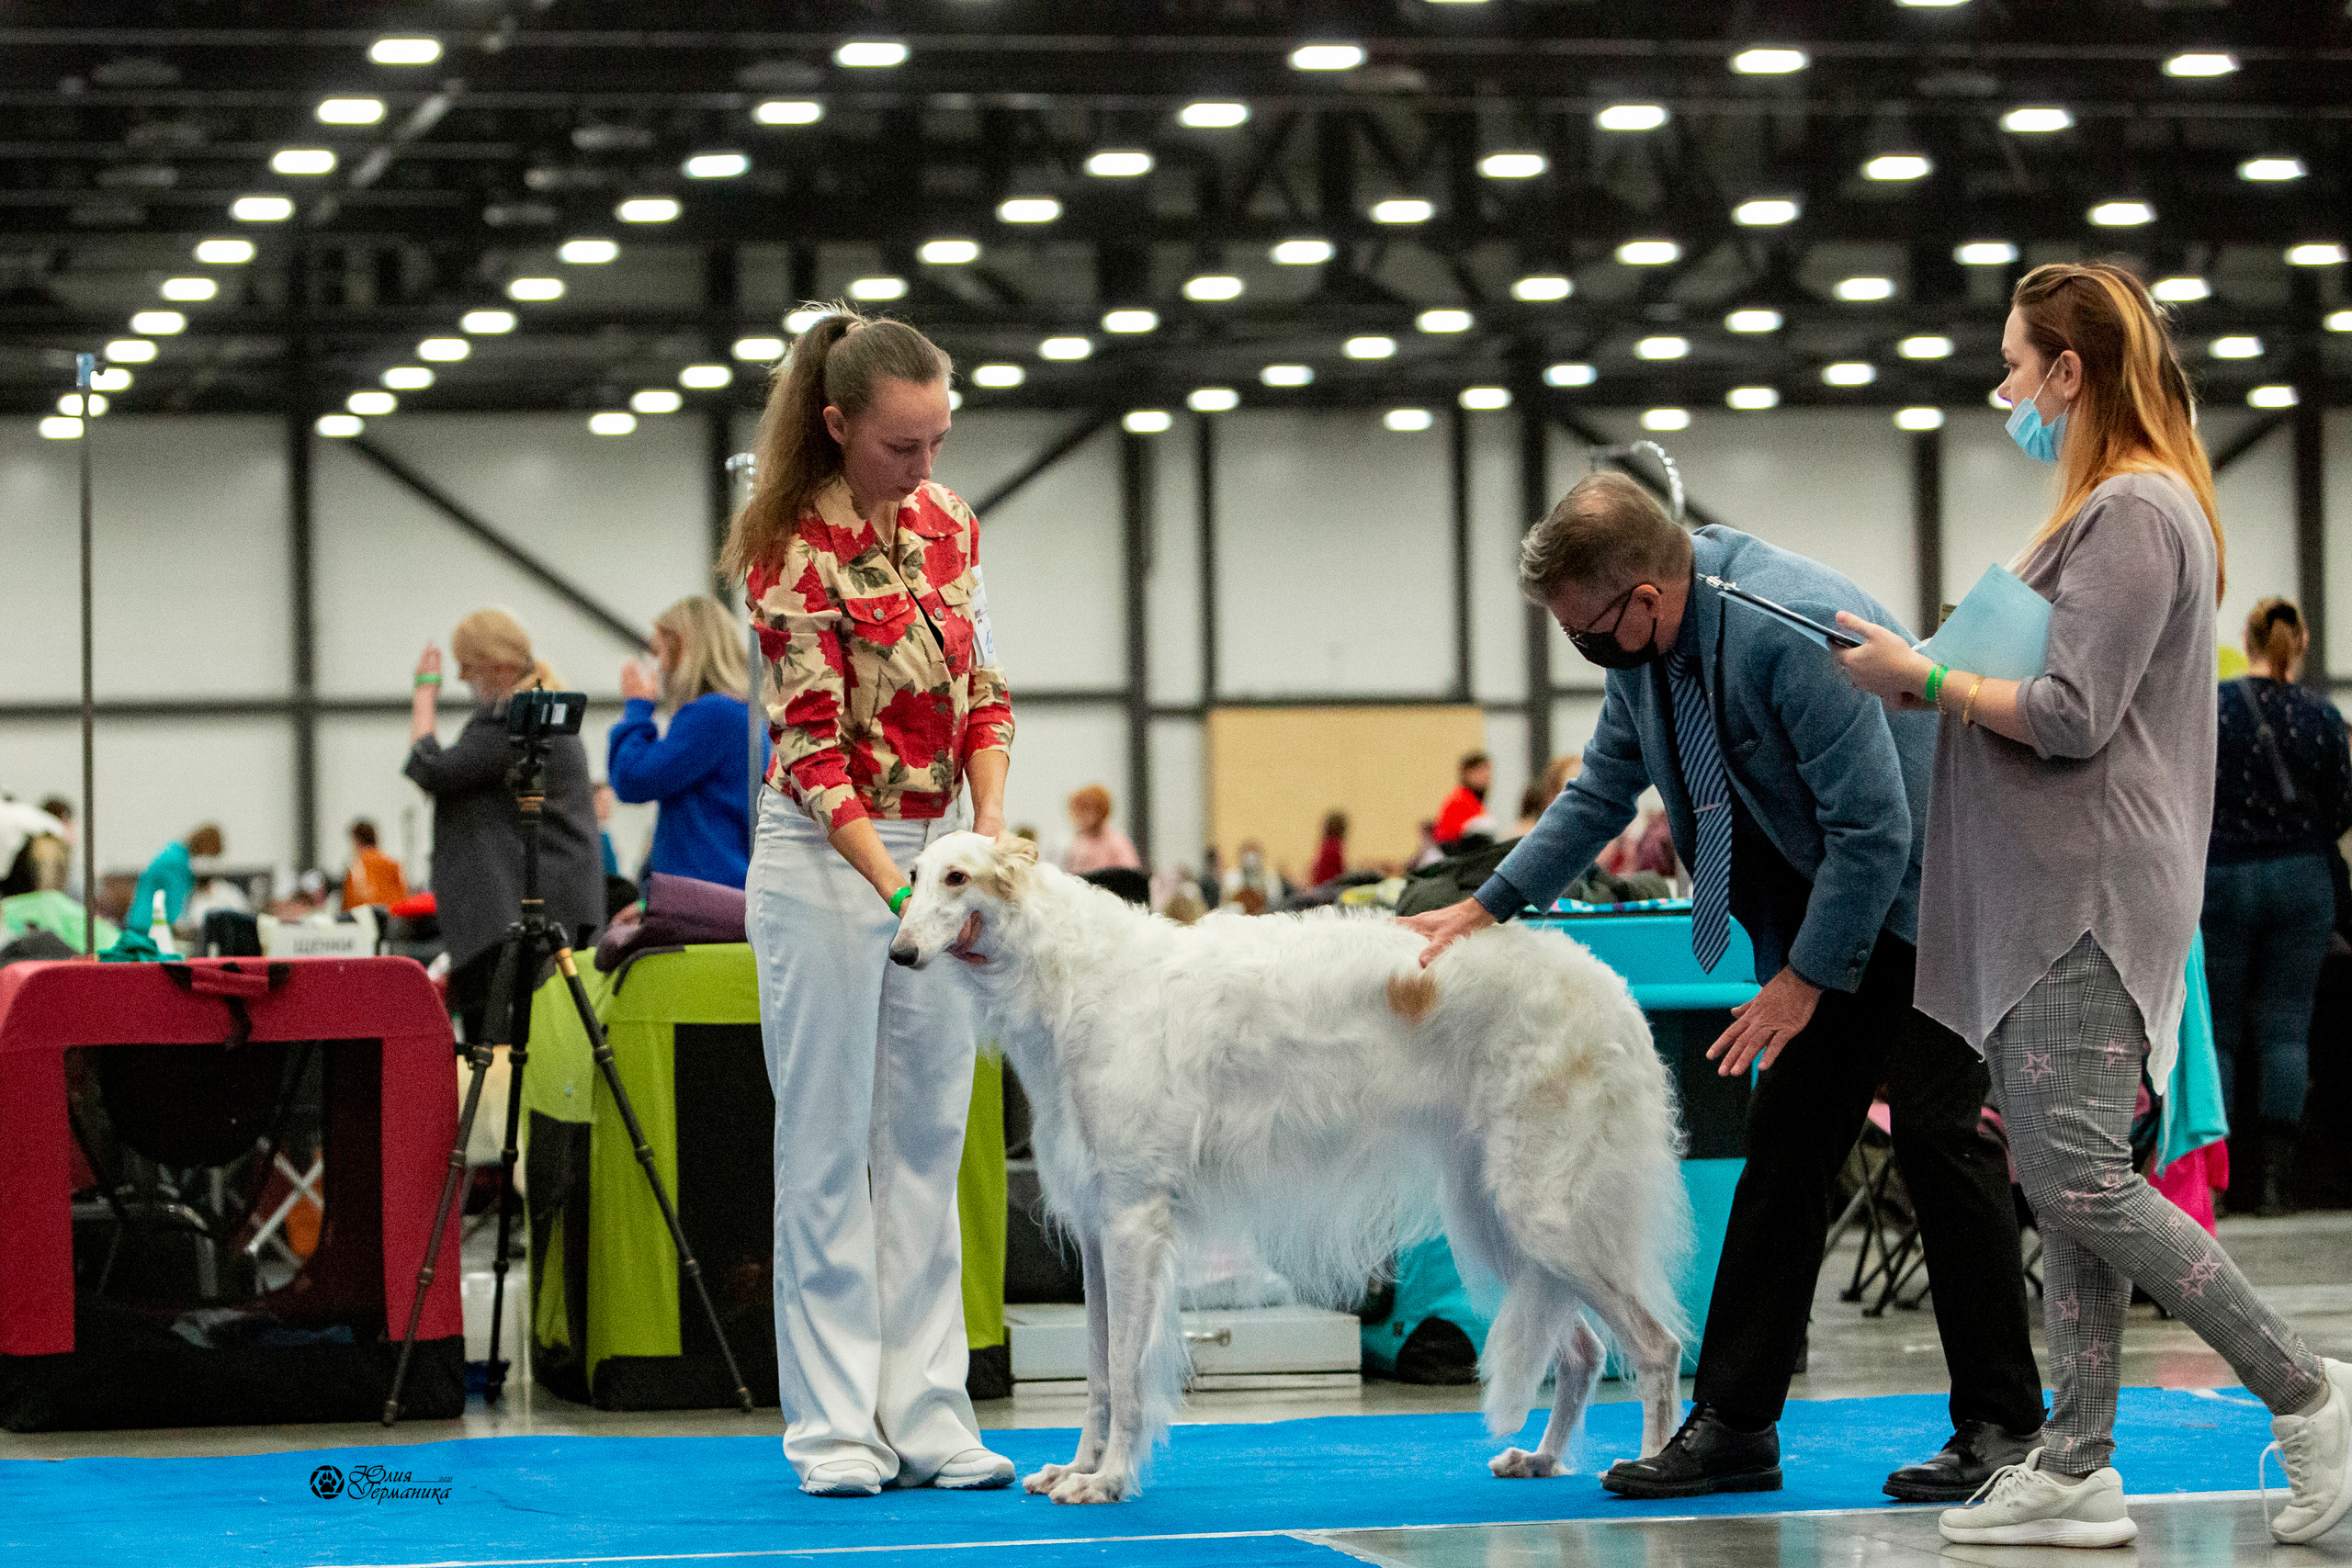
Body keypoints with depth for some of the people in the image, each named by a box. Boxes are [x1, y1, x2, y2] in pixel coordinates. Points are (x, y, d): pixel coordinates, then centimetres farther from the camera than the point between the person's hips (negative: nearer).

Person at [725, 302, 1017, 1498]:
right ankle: (835, 1426, 3)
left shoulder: (950, 524, 5)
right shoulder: (794, 549, -13)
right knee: (828, 1146, -1)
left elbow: (982, 692, 9)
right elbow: (809, 741, -17)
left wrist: (990, 833, -6)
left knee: (926, 1140, 7)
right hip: (825, 858, -6)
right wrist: (888, 883, -25)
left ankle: (924, 1412, 10)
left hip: (939, 855, 6)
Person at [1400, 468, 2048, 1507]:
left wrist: (1805, 978, -18)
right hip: (1820, 914, 8)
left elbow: (1875, 830, -26)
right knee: (1783, 1148, 4)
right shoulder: (1643, 647, -1)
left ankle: (2003, 1426, -4)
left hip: (1920, 891, -8)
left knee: (1936, 1134, -12)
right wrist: (1488, 905, 13)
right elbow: (1603, 791, 17)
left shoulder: (1793, 631, -30)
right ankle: (1734, 1423, 6)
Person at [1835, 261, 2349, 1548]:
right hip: (2050, 902, 11)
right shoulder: (2112, 507, 20)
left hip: (2091, 901, -11)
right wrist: (1964, 658, 13)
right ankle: (2075, 1470, 9)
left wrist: (1924, 681, -8)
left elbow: (2073, 717, -18)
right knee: (2060, 1185, 8)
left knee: (2079, 1179, -11)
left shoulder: (2134, 512, -13)